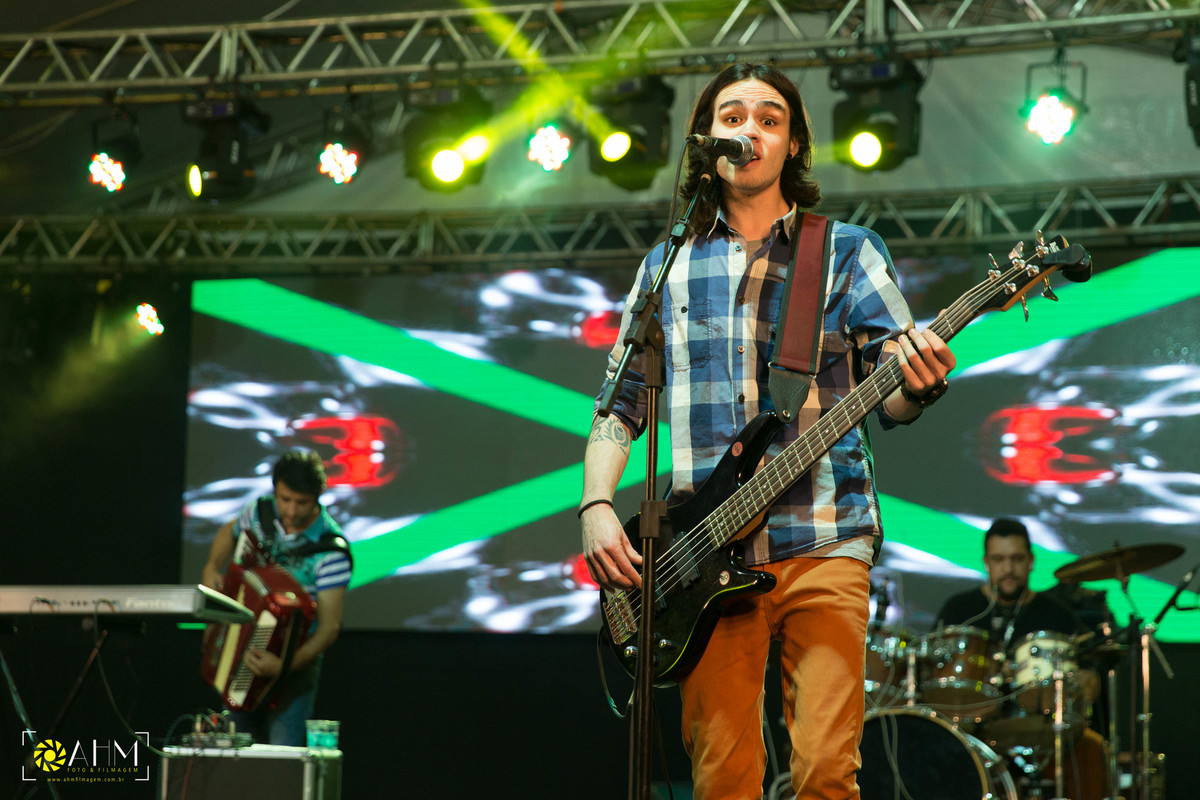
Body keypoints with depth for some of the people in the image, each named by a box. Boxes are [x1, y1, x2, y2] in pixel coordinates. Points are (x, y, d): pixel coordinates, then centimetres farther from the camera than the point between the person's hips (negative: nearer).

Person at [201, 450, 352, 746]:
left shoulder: (331, 550, -22)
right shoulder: (261, 513, -5)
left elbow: (329, 626, -24)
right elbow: (229, 533, 21)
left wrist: (285, 664, -37)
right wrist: (212, 568, 3)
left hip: (296, 659, -6)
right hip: (245, 653, 6)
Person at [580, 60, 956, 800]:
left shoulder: (847, 252, 10)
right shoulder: (669, 266, 16)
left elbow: (890, 399, 5)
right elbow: (620, 403, 17)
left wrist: (919, 384, -19)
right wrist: (597, 506, 1)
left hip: (822, 543, -1)